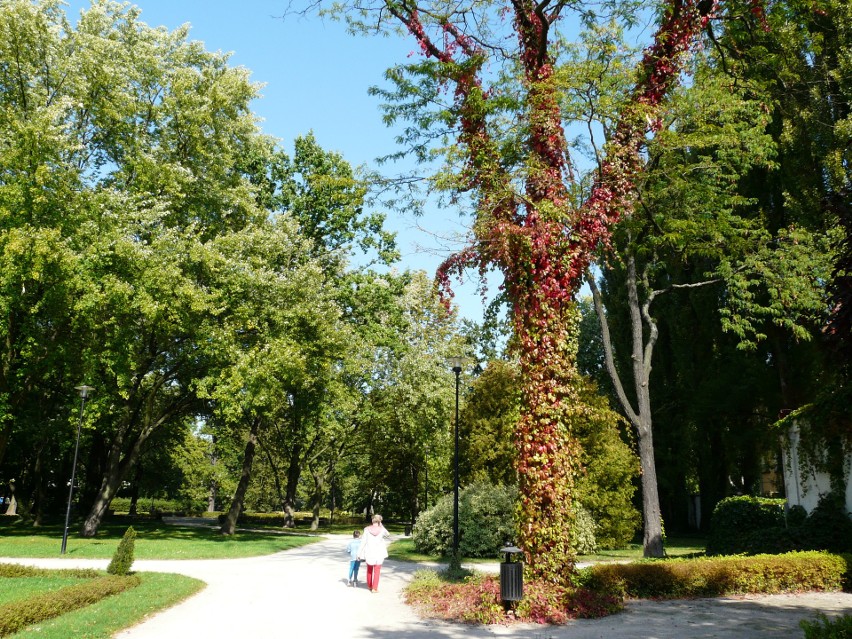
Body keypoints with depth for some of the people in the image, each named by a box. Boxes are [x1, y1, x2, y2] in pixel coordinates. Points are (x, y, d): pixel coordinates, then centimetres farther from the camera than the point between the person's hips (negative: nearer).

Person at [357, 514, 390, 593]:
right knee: (377, 571, 8)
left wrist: (359, 553, -1)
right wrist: (381, 526, 2)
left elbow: (363, 542, -8)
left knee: (369, 570, 21)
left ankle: (369, 586, 33)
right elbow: (388, 535, 11)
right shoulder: (382, 530, -10)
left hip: (369, 553, 1)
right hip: (379, 553, -1)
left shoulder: (367, 529, -10)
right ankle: (374, 588, 4)